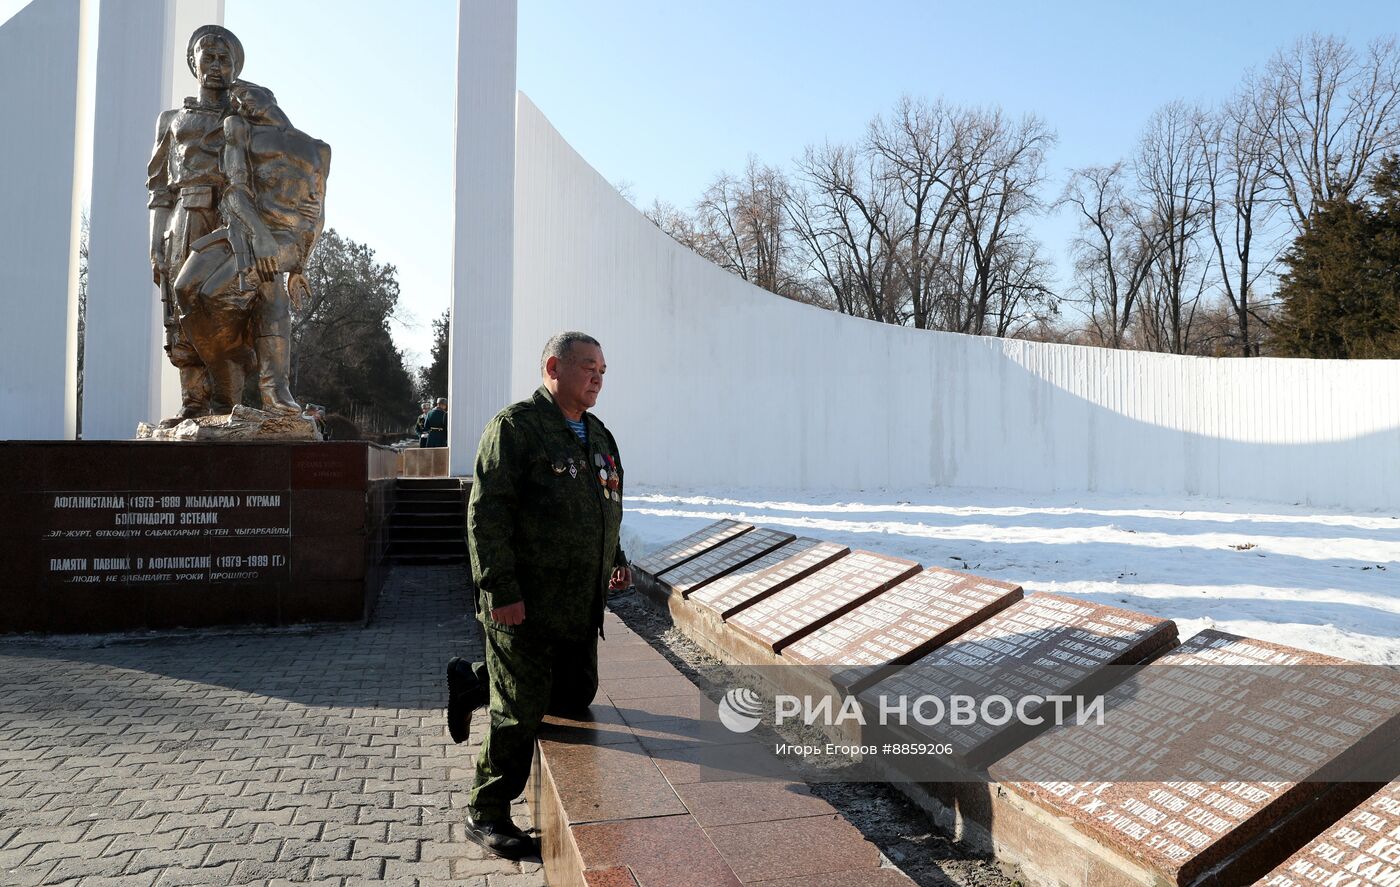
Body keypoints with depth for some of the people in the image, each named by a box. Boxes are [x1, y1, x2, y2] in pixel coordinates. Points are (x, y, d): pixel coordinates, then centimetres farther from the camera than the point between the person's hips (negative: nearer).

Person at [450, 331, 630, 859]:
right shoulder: (515, 427, -12)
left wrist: (614, 559, 16)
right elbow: (486, 513, -17)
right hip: (525, 605, -8)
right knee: (521, 710, 1)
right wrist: (500, 589, -21)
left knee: (576, 696, 16)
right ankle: (486, 816, 22)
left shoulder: (599, 436, 15)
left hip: (581, 605, 8)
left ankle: (474, 682, 33)